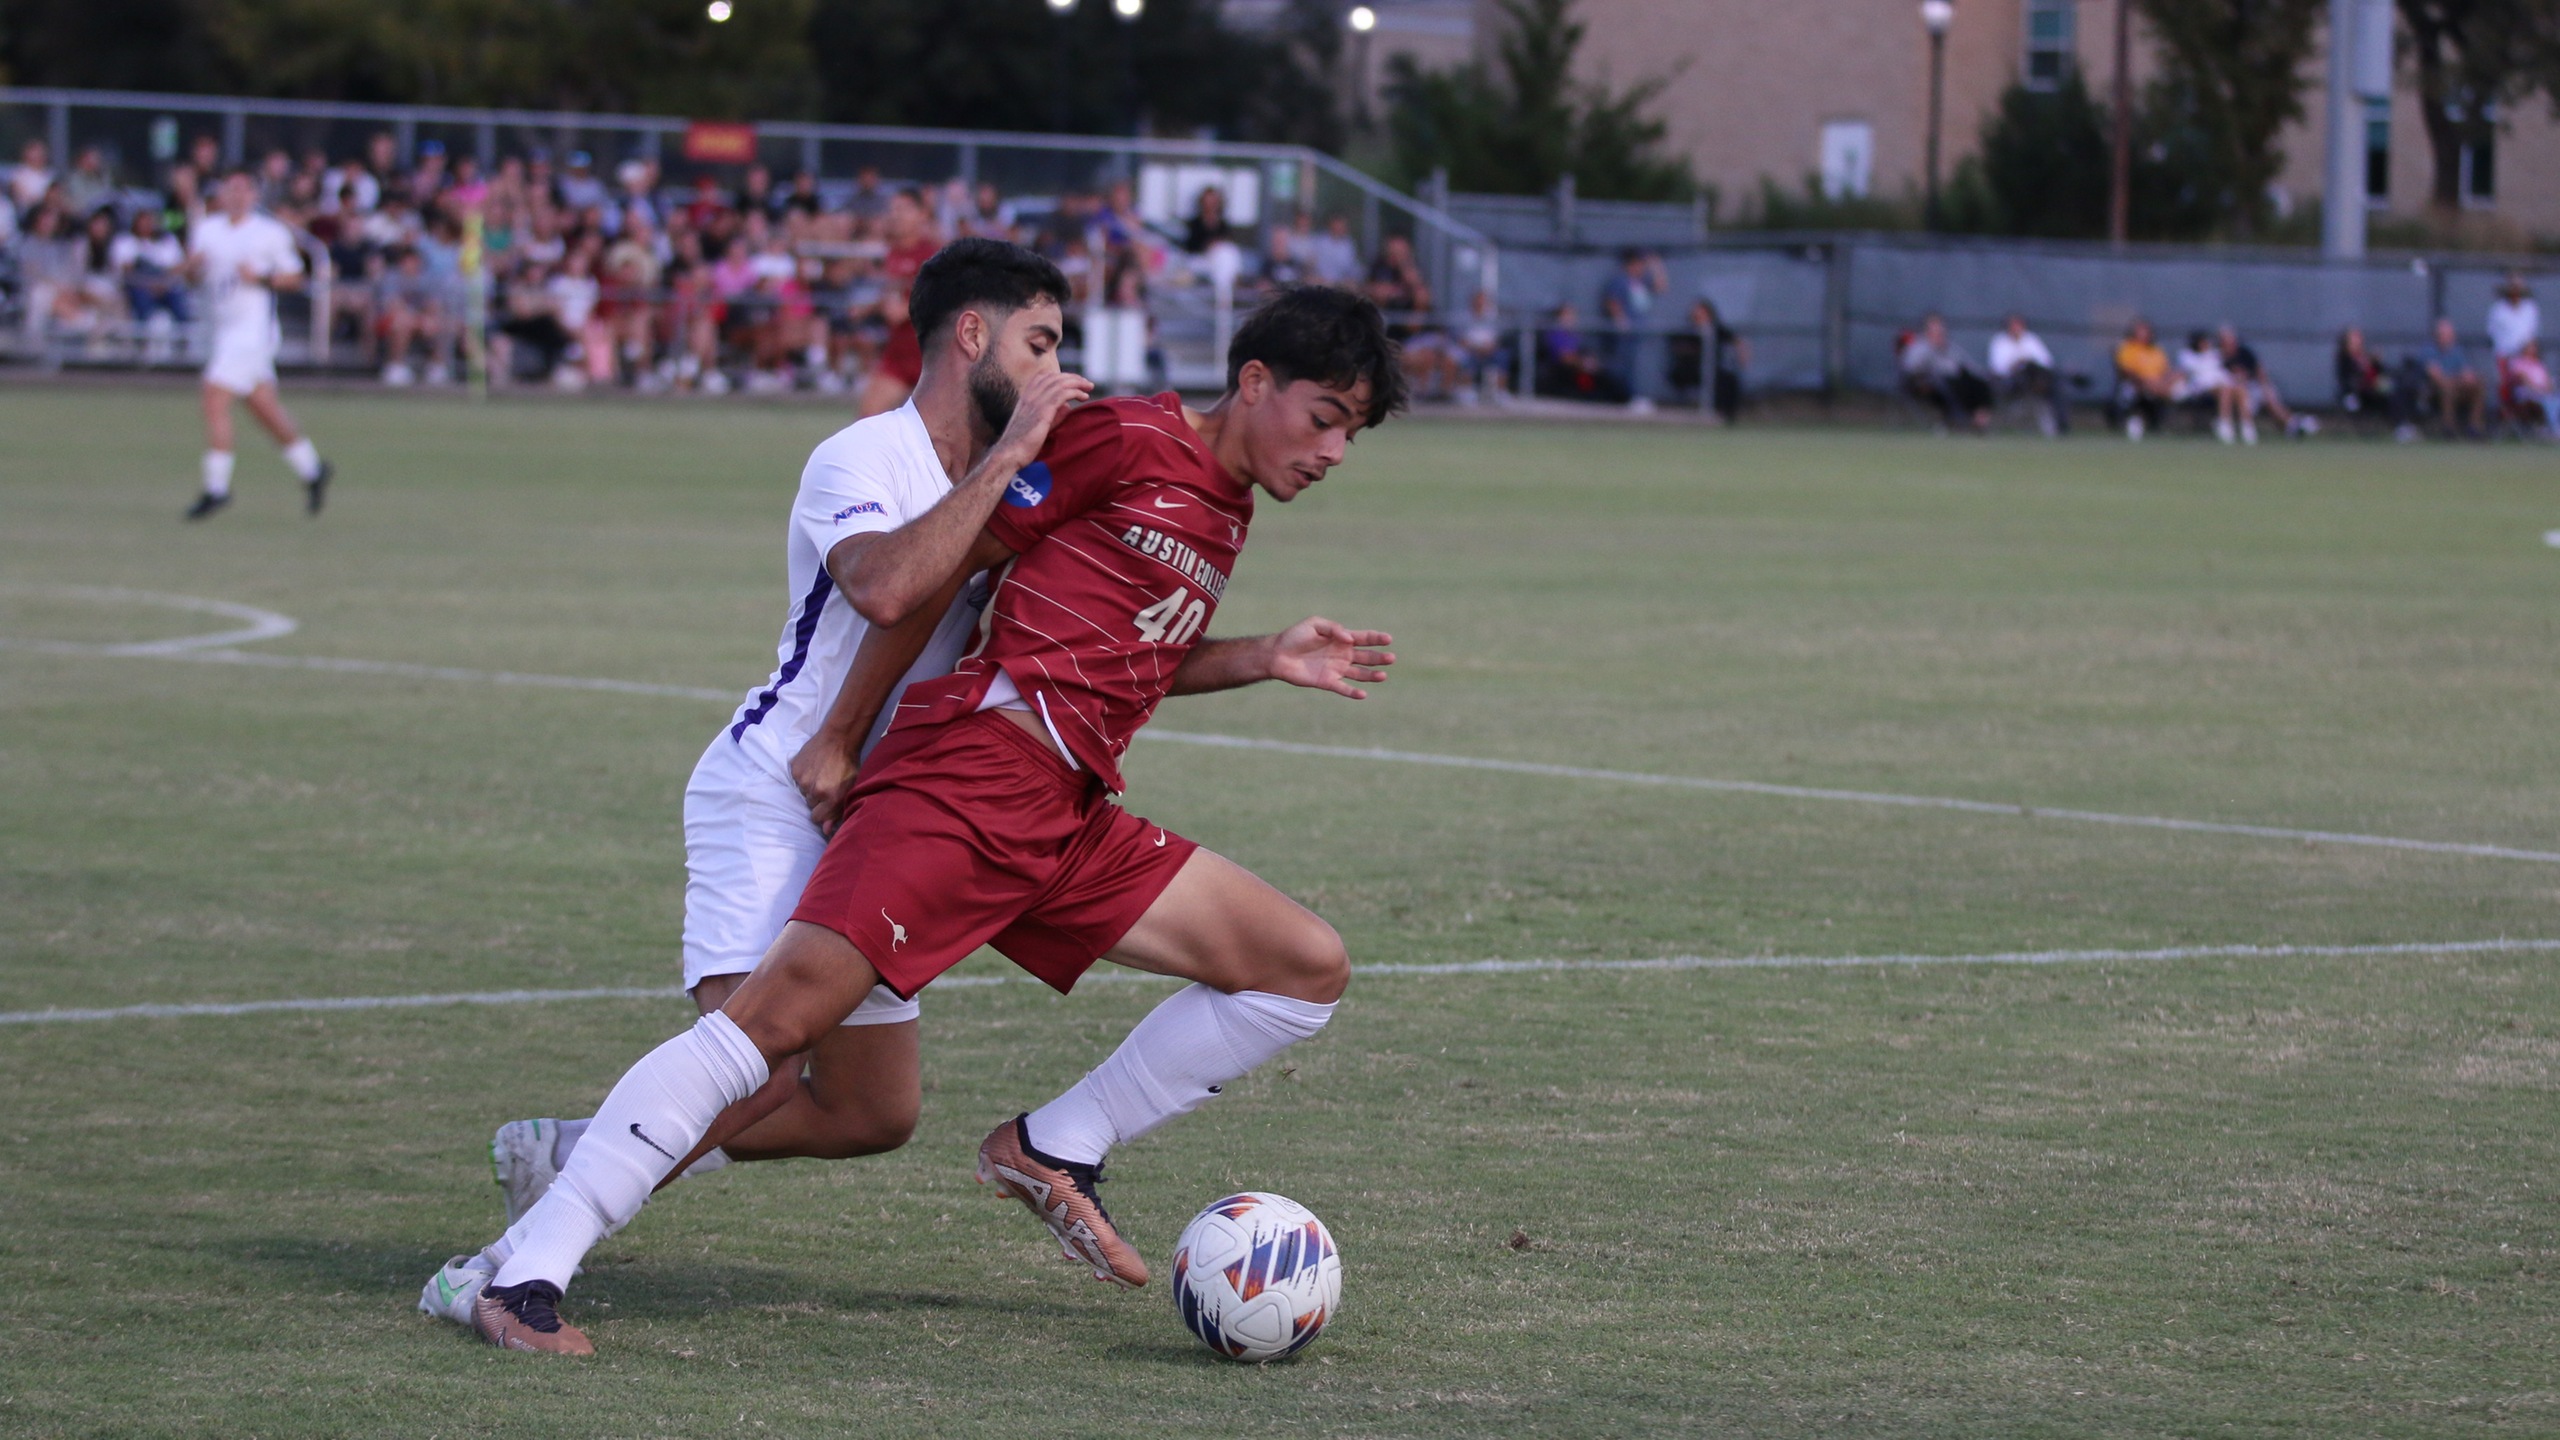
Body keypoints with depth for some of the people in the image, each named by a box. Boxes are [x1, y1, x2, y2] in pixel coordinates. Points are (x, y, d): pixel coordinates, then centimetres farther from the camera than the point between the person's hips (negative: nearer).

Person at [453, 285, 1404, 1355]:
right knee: (781, 1015, -21)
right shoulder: (1122, 439, -6)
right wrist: (1011, 455, -15)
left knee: (1310, 967, 6)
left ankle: (1054, 1149, 12)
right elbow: (897, 594, -8)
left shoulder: (1227, 508, 21)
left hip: (1069, 820, 9)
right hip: (970, 772, -9)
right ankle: (522, 1274, -22)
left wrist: (1266, 660, 23)